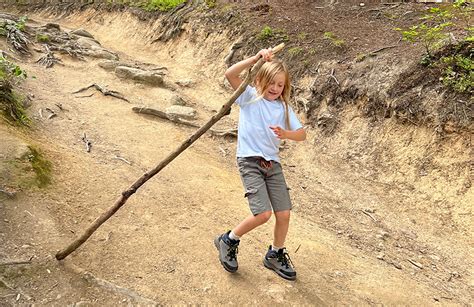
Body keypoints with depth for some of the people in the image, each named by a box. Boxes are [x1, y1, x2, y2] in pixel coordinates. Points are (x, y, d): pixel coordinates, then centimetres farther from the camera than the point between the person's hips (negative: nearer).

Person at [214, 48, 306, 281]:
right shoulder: (249, 96, 0)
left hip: (272, 163, 5)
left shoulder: (283, 107, 10)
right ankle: (228, 241, 12)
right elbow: (230, 74, -16)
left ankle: (275, 255, 27)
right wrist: (257, 58, -20)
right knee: (263, 214, -14)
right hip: (249, 161, -5)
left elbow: (302, 135, 4)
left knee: (284, 213, 2)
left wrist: (285, 134, -16)